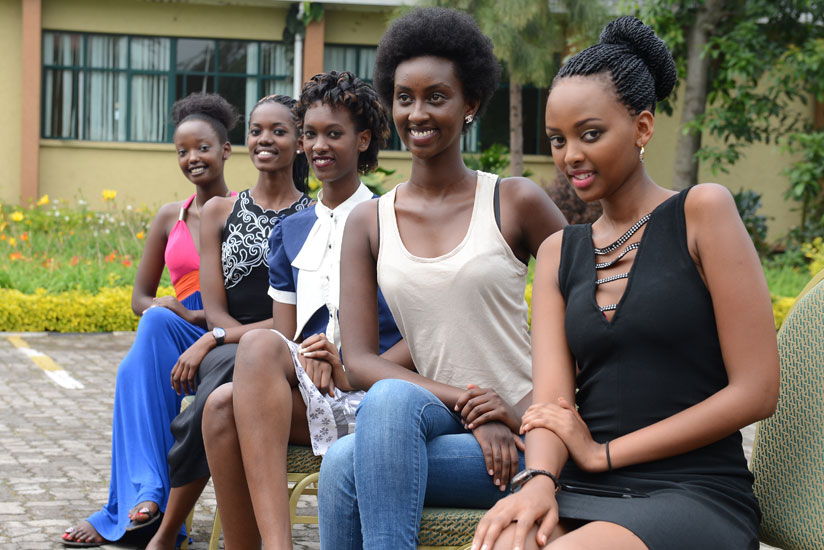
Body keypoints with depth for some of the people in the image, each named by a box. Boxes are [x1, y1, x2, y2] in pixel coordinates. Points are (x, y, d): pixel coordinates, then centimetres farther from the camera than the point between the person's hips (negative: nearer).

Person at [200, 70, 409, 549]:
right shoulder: (291, 232, 22)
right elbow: (285, 332, 17)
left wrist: (354, 374, -16)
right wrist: (305, 357, -8)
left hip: (373, 394, -4)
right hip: (302, 397, 4)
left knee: (259, 345, -31)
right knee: (223, 406, -29)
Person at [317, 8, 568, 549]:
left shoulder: (516, 202, 0)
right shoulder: (368, 222, 9)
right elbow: (359, 361, 0)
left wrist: (536, 412, -11)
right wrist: (465, 402, -15)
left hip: (524, 440, -3)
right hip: (437, 423, 3)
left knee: (356, 453, -30)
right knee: (342, 464, -32)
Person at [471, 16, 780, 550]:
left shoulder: (702, 211, 1)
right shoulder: (559, 252, 16)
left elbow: (755, 391, -5)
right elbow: (553, 402, 3)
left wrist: (604, 452, -4)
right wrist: (538, 480, -20)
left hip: (697, 494, -4)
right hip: (580, 496, 4)